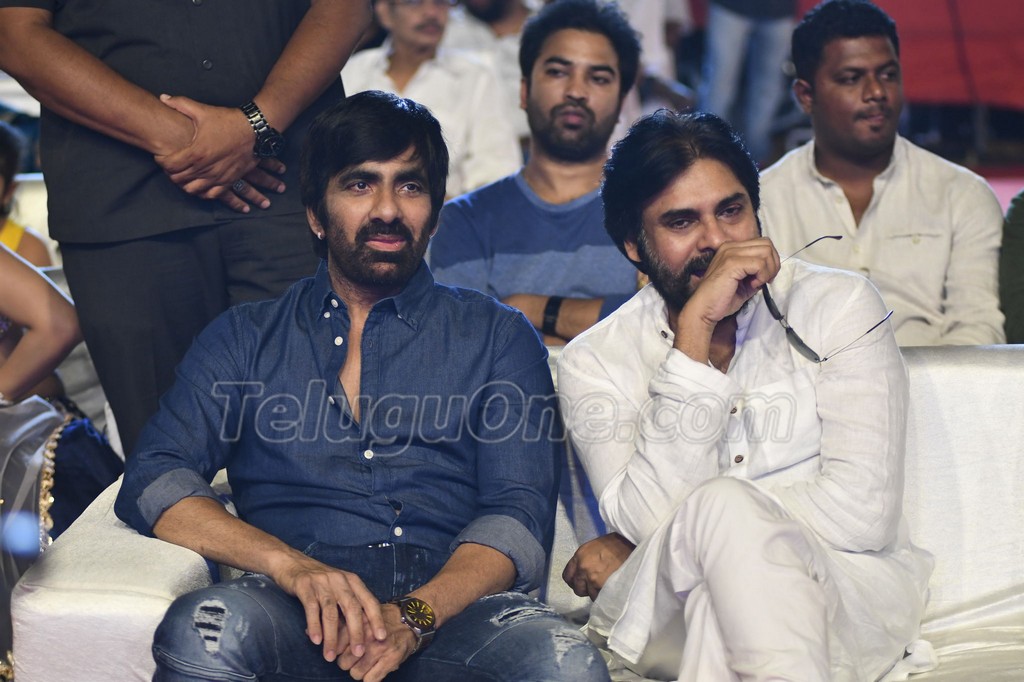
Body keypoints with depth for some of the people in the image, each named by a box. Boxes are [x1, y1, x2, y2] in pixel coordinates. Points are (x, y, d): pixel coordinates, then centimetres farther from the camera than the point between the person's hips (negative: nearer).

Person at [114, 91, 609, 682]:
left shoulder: (498, 338, 18)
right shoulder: (246, 339, 19)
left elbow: (518, 513, 5)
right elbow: (153, 480, 5)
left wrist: (416, 614, -16)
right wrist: (293, 566, -14)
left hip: (451, 608, 0)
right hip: (302, 612, 0)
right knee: (202, 631, -35)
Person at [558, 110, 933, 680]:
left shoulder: (840, 307, 0)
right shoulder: (595, 362, 4)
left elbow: (862, 515, -11)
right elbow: (651, 518, -15)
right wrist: (695, 328, -20)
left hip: (849, 595, 0)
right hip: (670, 614, 1)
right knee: (723, 505, -33)